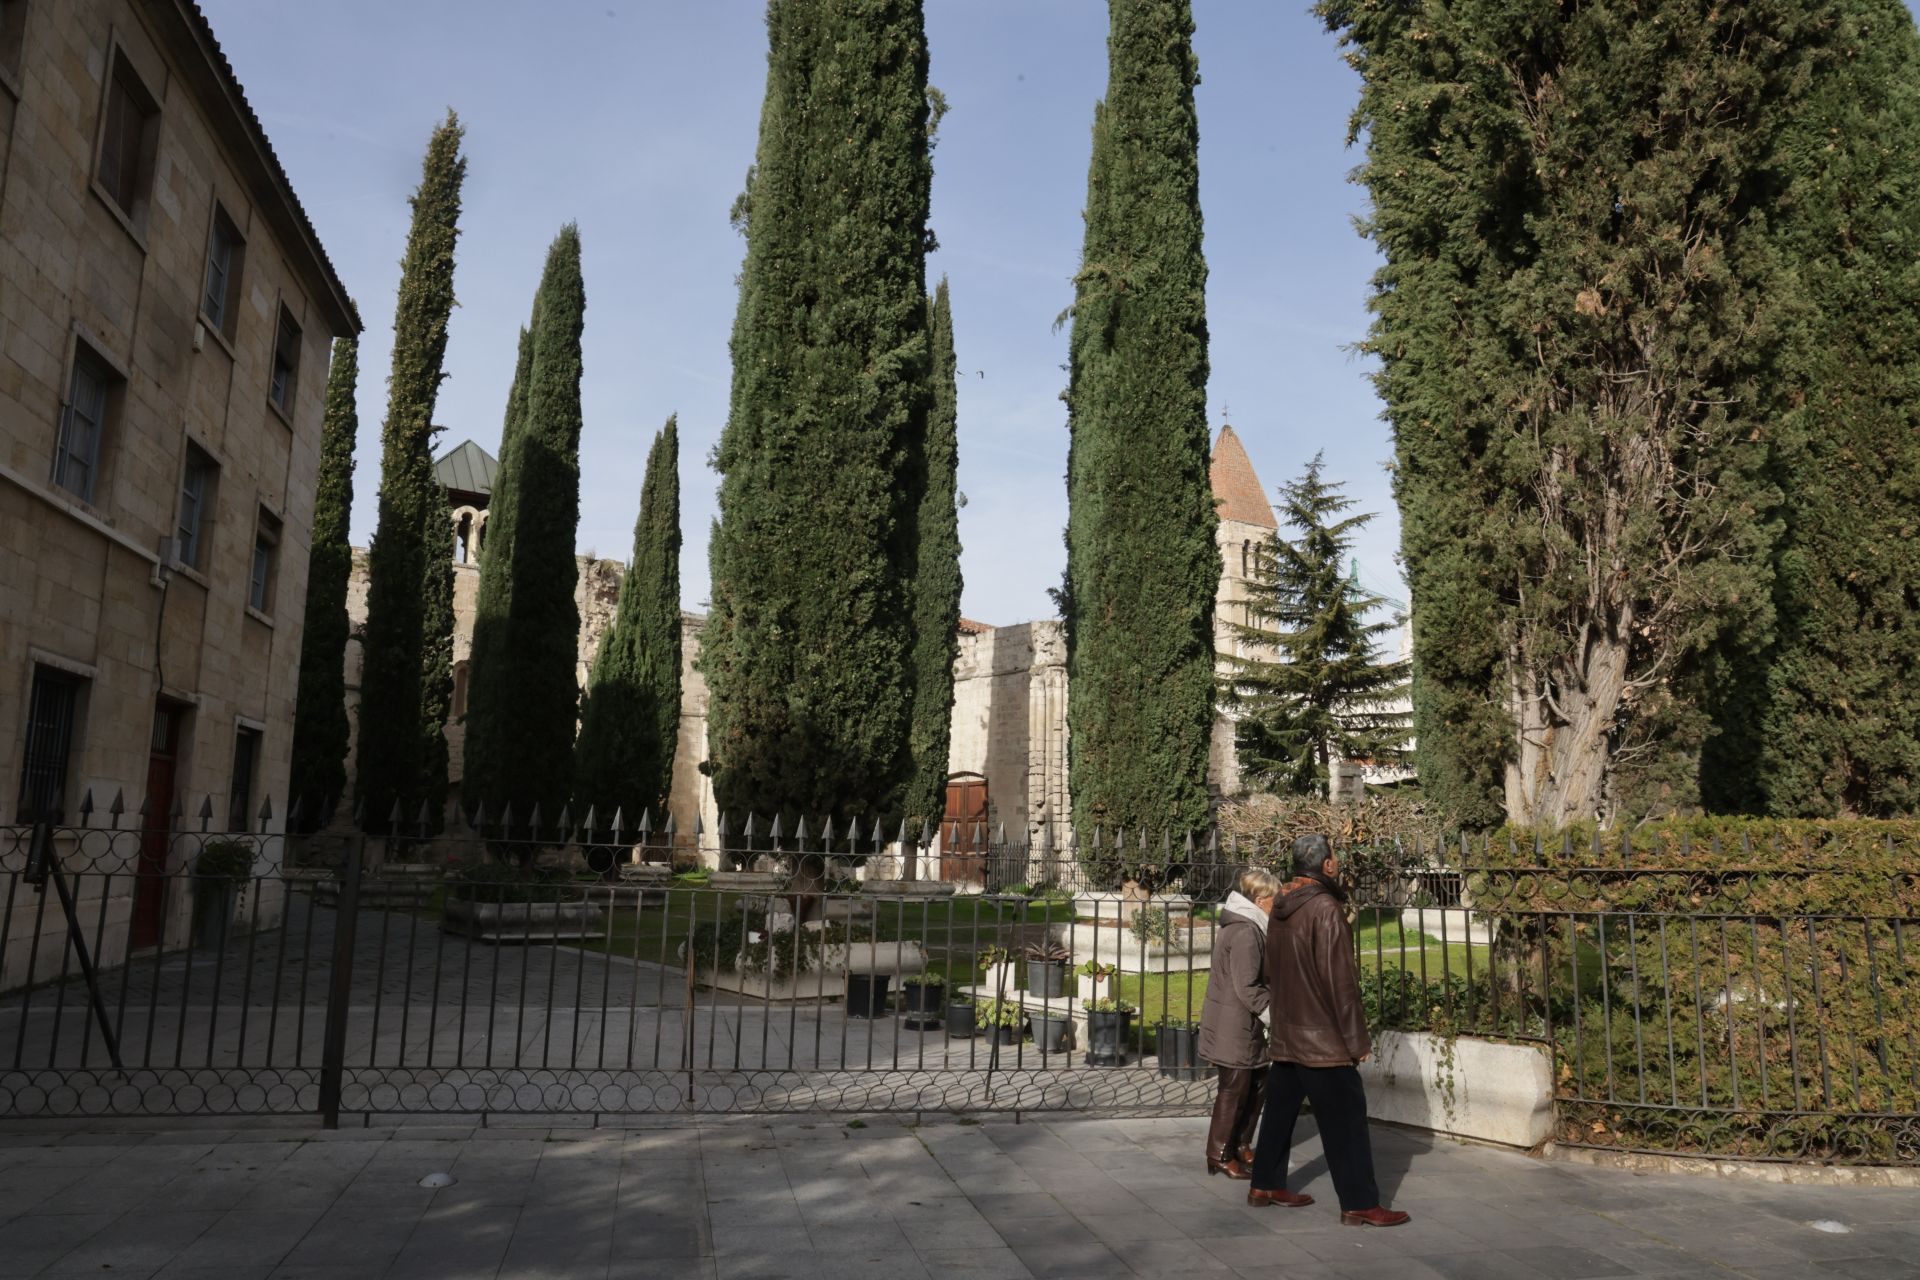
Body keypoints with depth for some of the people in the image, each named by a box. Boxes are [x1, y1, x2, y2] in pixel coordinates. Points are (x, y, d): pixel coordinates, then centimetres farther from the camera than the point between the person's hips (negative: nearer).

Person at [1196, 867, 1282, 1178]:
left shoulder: (1242, 926, 11)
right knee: (1234, 1089, 1)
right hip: (1235, 1025, -10)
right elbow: (1247, 988, -22)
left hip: (1239, 1023, 10)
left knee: (1254, 1084, 17)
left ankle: (1241, 1146, 29)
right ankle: (1220, 1156, 13)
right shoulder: (1246, 932, -21)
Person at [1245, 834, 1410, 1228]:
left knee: (1280, 1110, 16)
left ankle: (1265, 1185, 24)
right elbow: (1340, 980, -18)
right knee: (1345, 1119, -1)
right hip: (1323, 1039, -8)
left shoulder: (1281, 909, 8)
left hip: (1285, 1035, 8)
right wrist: (1357, 1038, -12)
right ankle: (1359, 1204, 3)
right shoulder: (1326, 909, -17)